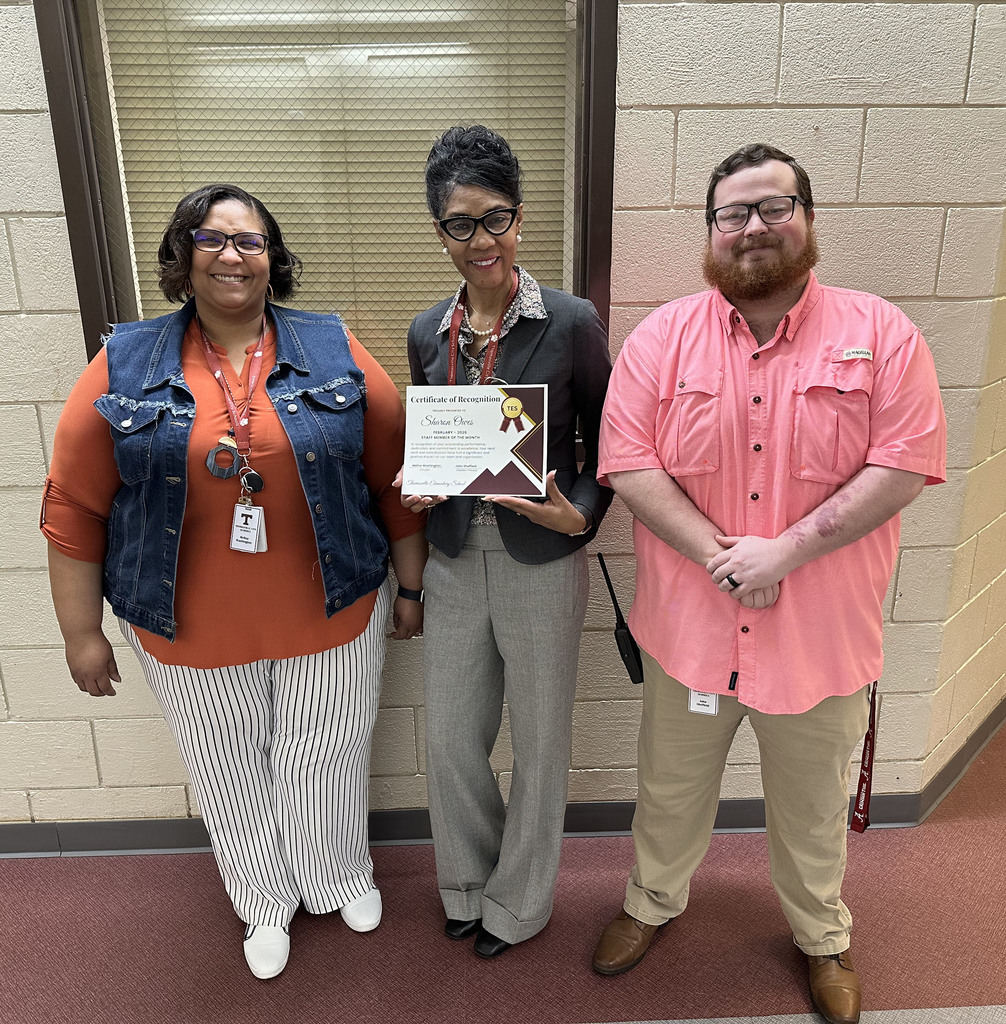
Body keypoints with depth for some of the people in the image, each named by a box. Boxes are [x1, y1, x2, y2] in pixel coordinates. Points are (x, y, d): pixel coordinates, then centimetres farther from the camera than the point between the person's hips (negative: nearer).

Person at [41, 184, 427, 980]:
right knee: (235, 780, 19)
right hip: (191, 633, 1)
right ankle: (267, 904, 48)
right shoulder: (124, 367, -4)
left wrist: (411, 587, 3)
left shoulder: (336, 354, -5)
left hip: (332, 617, 0)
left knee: (324, 763, 18)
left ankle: (344, 877, 49)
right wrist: (82, 632, 0)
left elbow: (396, 480, -1)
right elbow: (74, 508, -1)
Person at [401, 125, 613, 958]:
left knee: (539, 743, 14)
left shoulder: (571, 324, -9)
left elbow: (605, 443, -3)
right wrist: (415, 488, -7)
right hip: (454, 565, 4)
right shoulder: (429, 334, 4)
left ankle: (519, 903, 41)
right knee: (450, 743, 15)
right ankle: (467, 885, 45)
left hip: (542, 564, -3)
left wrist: (577, 514, -20)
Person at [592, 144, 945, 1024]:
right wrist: (720, 557, -20)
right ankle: (653, 902, 51)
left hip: (820, 632, 0)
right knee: (671, 787, 22)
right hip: (688, 624, 1)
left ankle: (823, 937, 52)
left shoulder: (882, 334, -5)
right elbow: (628, 463, -11)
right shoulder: (663, 337, -4)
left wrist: (785, 550, -21)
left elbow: (905, 464, -12)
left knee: (814, 807, 22)